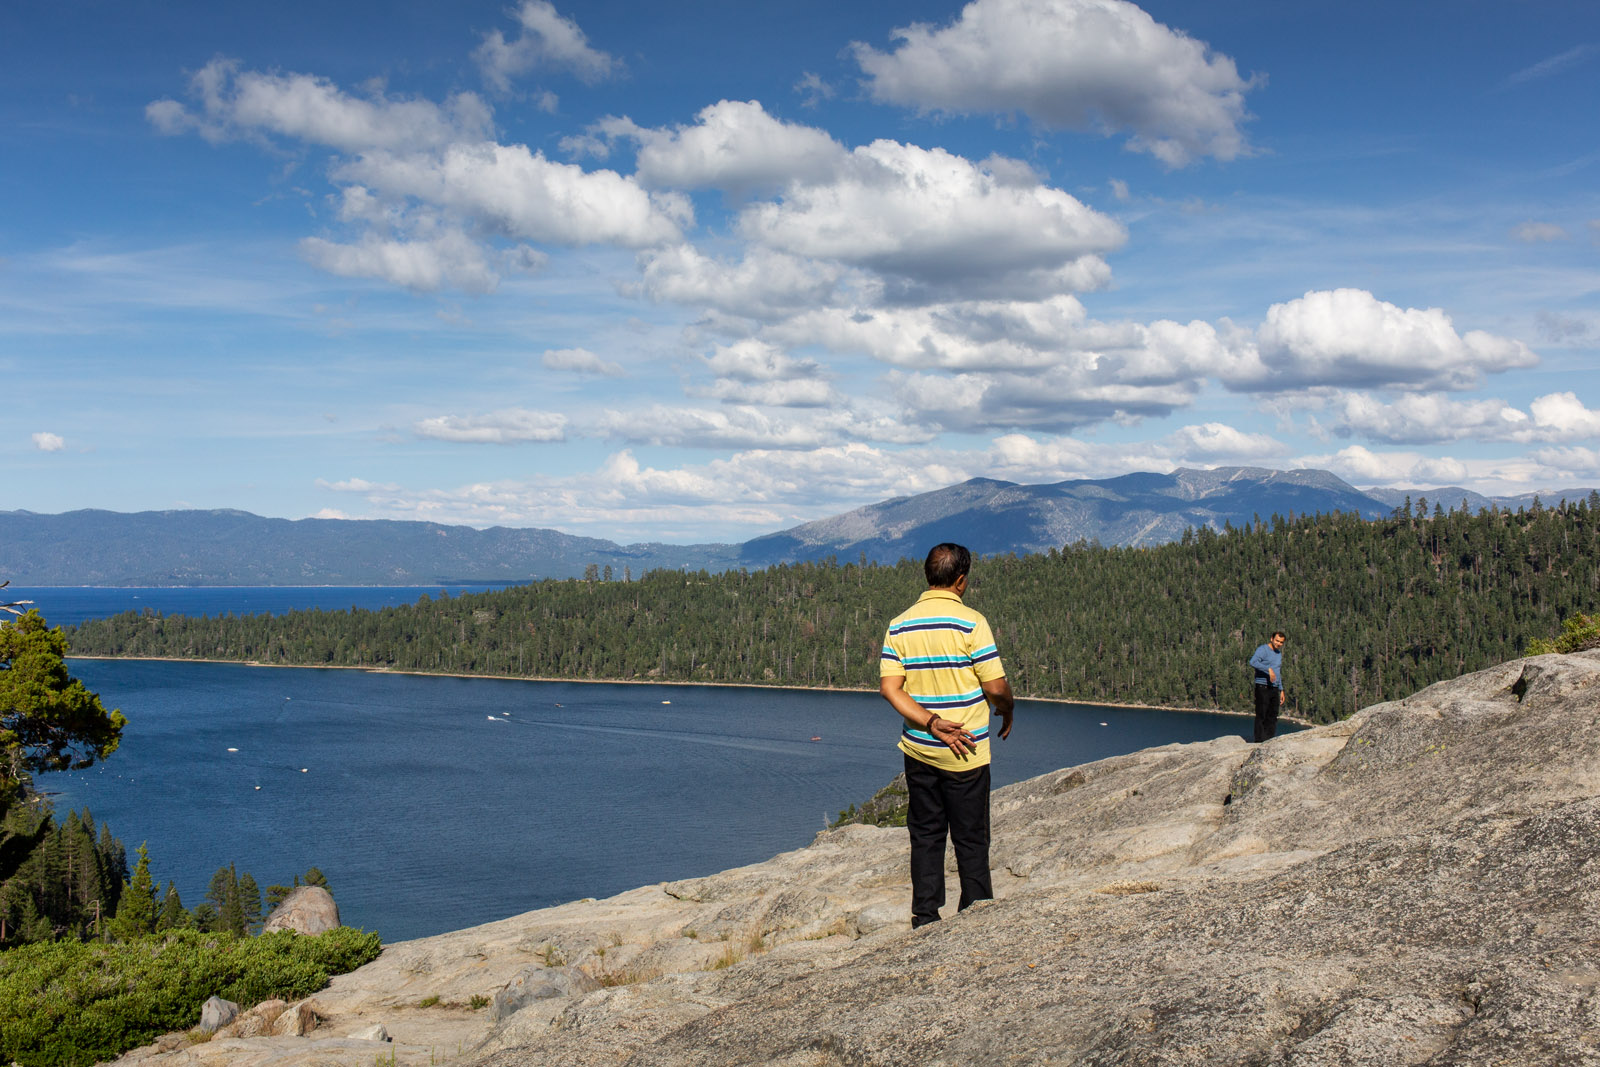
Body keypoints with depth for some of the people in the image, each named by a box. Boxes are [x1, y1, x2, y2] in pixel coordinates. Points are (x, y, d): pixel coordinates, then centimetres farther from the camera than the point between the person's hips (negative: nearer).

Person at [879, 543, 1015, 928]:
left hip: (918, 749, 4)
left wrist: (932, 723, -10)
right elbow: (996, 686, -13)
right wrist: (1007, 712, 8)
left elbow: (889, 687, -5)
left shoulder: (899, 625, 2)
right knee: (971, 839, 6)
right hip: (967, 753, -4)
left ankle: (925, 918, 15)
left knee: (925, 835, 13)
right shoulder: (970, 622, -13)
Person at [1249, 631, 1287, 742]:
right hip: (1262, 688, -8)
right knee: (1261, 716, -8)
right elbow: (1253, 662, -27)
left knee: (1273, 717, 7)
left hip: (1275, 690, 8)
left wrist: (1281, 690, 23)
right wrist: (1269, 669, -34)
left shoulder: (1279, 654, 19)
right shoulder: (1263, 650, -7)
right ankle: (1259, 741, -7)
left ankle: (1270, 741, 11)